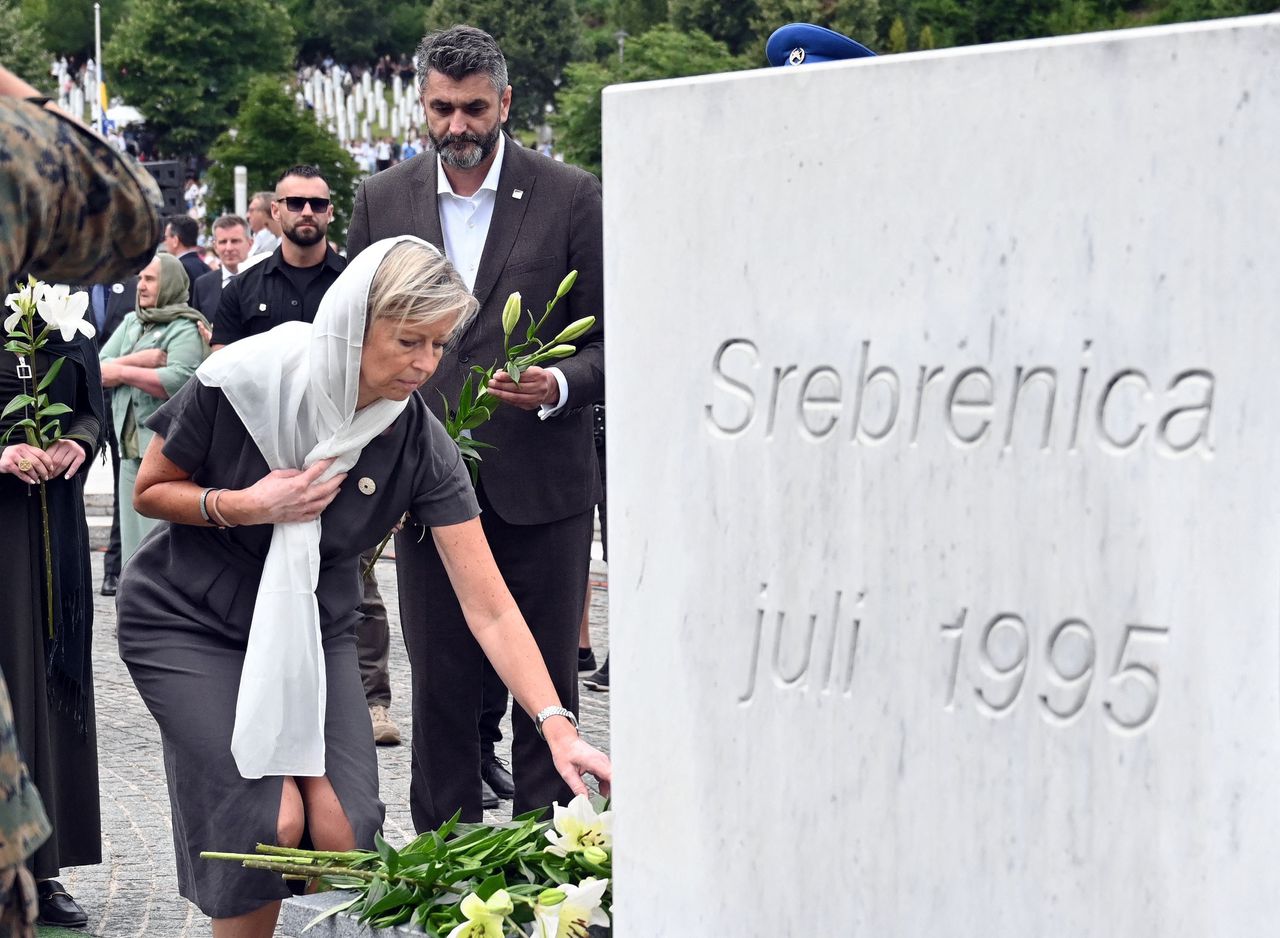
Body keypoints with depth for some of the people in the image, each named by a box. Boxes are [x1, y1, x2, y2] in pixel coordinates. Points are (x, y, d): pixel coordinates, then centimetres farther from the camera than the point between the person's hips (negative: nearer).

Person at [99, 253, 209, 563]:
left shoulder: (185, 328, -3)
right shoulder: (130, 323, 18)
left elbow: (180, 381, -19)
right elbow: (98, 370, 8)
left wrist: (123, 371, -11)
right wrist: (137, 360, -10)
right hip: (131, 449, 7)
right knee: (133, 539, 11)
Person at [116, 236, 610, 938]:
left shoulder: (420, 445, -18)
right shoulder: (242, 381, -23)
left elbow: (490, 608, -20)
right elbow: (151, 491, -7)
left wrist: (558, 727, -30)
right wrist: (244, 507, -25)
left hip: (314, 628, 2)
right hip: (189, 620, -2)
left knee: (344, 828, -16)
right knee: (269, 819, -19)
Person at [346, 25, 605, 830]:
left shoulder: (571, 197, -2)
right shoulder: (382, 201, 7)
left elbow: (614, 340, 1)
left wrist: (560, 386, -18)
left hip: (541, 487, -2)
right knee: (441, 689, 6)